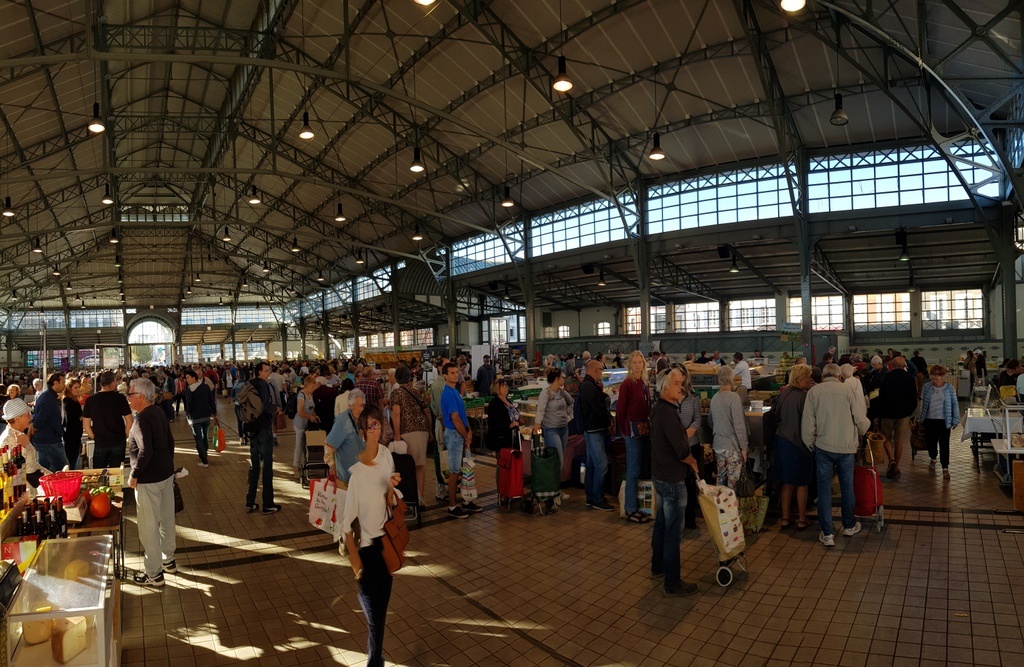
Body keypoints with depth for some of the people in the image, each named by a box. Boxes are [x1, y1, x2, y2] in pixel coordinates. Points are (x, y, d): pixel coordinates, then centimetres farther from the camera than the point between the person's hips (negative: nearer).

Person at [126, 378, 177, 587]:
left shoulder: (143, 418, -20)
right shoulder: (159, 412, 6)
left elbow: (145, 451, -27)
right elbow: (170, 442, 13)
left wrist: (134, 475, -16)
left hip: (149, 479, -9)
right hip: (166, 474, 9)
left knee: (148, 526, 2)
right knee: (166, 519, 19)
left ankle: (153, 574, 11)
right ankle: (168, 560, 34)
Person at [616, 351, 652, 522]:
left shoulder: (644, 384, 11)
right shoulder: (627, 384, -11)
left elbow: (647, 407, 14)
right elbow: (620, 409, -11)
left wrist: (649, 425, 5)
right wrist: (624, 430, -8)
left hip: (645, 429, 8)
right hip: (633, 429, -8)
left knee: (642, 468, 13)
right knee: (633, 471, -2)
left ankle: (634, 505, 24)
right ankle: (630, 510, 7)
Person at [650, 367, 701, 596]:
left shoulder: (659, 409, 8)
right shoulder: (667, 412, -24)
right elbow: (681, 451, -25)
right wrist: (693, 463, -6)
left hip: (661, 475, 10)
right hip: (672, 479, -10)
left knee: (661, 523, 22)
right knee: (674, 532, -1)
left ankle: (658, 566, 37)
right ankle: (672, 583, 7)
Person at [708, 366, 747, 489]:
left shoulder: (714, 398, 4)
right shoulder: (733, 397, -16)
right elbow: (739, 425, -18)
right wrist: (743, 447, -11)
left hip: (718, 445, 6)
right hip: (732, 446, -6)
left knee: (721, 479, 15)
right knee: (732, 483, 3)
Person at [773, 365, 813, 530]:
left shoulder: (783, 393, 3)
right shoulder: (804, 396, -19)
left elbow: (776, 415, 12)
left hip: (782, 441, 6)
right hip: (798, 443, -6)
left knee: (787, 482, 15)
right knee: (802, 483, 9)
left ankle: (785, 518, 21)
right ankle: (802, 519, 17)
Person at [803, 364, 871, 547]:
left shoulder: (814, 391, -2)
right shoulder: (847, 391, -3)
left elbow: (808, 424, -3)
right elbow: (862, 420, -4)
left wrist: (810, 445, 10)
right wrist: (860, 433, 18)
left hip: (823, 446, -1)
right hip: (846, 446, 1)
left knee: (824, 490, 6)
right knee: (847, 488, 16)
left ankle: (827, 534, 9)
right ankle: (849, 526, 34)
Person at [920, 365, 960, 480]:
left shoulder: (949, 388, -5)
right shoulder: (927, 387, -1)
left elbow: (955, 404, 0)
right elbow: (923, 403, 7)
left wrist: (955, 420, -4)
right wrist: (921, 418, 6)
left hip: (944, 421, -2)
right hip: (930, 420, 2)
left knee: (944, 445, 0)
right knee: (930, 441, 14)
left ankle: (945, 468, 7)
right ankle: (933, 459, 42)